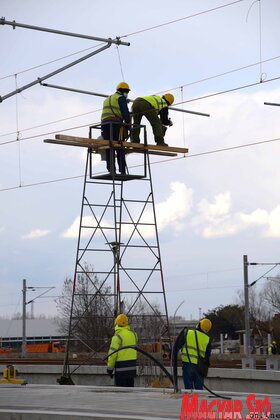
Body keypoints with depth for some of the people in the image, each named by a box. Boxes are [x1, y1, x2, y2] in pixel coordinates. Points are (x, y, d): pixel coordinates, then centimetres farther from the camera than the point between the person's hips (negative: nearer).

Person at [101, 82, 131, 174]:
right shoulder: (121, 98, 4)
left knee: (109, 149, 3)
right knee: (120, 148, -6)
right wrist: (128, 125, -1)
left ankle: (111, 170, -5)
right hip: (116, 124, -6)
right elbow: (125, 113, -6)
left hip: (104, 123, 6)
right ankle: (122, 170, -12)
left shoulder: (107, 99, 29)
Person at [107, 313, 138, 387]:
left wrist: (110, 368, -7)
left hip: (121, 365, -6)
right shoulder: (133, 334, 5)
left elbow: (112, 354, -14)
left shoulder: (117, 337, -14)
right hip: (132, 365, 6)